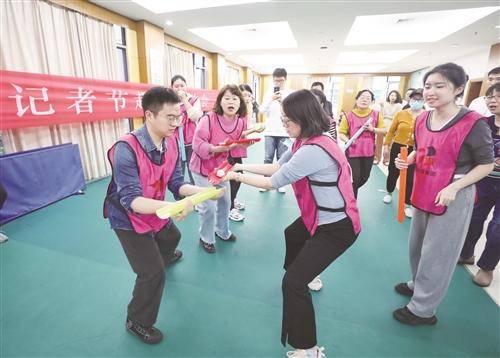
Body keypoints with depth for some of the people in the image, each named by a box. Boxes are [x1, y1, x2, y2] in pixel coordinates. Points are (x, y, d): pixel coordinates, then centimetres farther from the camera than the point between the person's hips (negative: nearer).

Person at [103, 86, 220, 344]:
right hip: (129, 217, -7)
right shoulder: (126, 149, -34)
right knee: (153, 273, -7)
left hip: (155, 212, 7)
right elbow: (132, 200, -37)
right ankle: (137, 322, 23)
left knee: (172, 237, 33)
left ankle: (164, 256, 71)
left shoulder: (171, 143, -14)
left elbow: (176, 183, -10)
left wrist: (203, 191, -27)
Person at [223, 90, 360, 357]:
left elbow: (273, 182, -23)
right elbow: (276, 167, 6)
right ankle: (308, 275, 60)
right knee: (292, 235, 35)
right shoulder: (306, 142, 1)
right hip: (320, 217, 11)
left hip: (337, 227, -11)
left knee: (292, 282, -10)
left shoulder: (312, 150, -30)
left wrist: (236, 177, -10)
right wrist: (242, 166, 1)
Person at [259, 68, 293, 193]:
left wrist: (282, 101, -21)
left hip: (284, 132, -1)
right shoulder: (269, 93, 6)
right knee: (268, 158, 4)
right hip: (269, 132, 1)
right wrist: (271, 99, -17)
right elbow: (262, 110, -2)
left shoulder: (290, 93, 1)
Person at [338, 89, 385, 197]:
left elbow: (383, 130, 7)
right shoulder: (349, 115, -6)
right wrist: (347, 140, -24)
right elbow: (341, 133, -5)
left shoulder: (376, 114, 1)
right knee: (354, 178, -4)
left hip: (368, 152, 4)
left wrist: (372, 129, -12)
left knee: (364, 177, 14)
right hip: (352, 151, -3)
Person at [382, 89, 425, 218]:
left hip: (415, 151, -1)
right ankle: (389, 193, 41)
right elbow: (391, 131, 4)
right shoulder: (401, 114, -1)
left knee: (410, 178, 4)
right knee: (393, 173, 15)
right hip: (398, 148, 1)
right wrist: (386, 146, 4)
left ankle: (407, 204, 20)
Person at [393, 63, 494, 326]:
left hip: (453, 196, -6)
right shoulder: (421, 120, 0)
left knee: (437, 252, 6)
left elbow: (486, 164, -11)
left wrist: (454, 187, -24)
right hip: (423, 192, 6)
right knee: (417, 244, 21)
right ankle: (418, 283, 46)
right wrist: (407, 160, -7)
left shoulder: (472, 123, -18)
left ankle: (422, 309, 23)